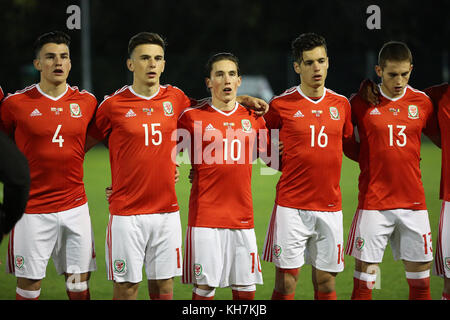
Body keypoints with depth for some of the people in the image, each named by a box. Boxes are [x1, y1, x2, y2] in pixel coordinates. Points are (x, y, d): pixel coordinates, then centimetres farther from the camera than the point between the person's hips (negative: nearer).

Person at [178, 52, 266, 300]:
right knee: (204, 287, -5)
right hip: (205, 216, -3)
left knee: (246, 289, 4)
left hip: (243, 217, 3)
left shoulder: (252, 117, 10)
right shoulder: (192, 117, 0)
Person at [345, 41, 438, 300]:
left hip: (413, 201, 2)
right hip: (373, 203, -2)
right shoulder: (361, 102, -1)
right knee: (363, 281, -3)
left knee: (420, 281, 4)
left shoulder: (422, 102, 6)